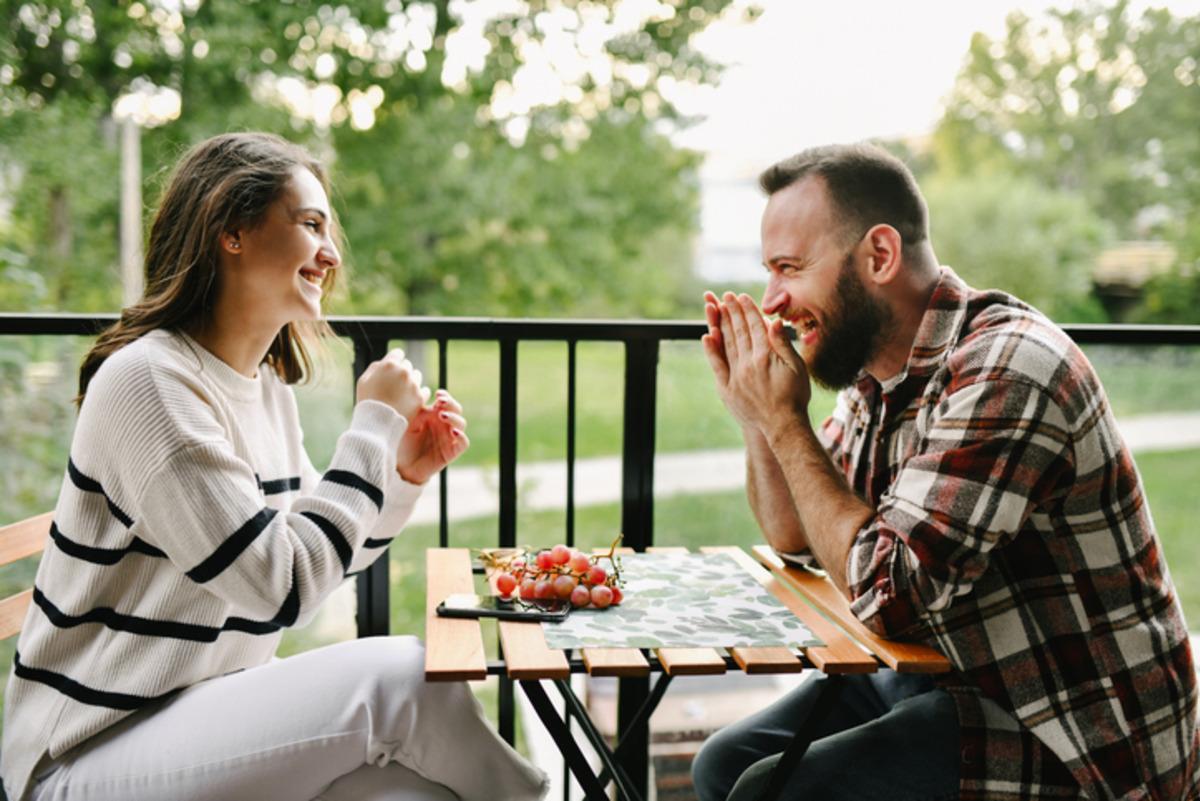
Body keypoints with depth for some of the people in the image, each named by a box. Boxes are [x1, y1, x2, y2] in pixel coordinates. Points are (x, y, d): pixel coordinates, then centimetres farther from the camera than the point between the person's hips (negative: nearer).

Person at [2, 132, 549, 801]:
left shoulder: (267, 387, 6)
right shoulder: (149, 381, -20)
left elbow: (318, 559, 11)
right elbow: (283, 590, -24)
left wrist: (404, 475, -3)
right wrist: (374, 425, -17)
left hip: (215, 717, 7)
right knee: (400, 674, -21)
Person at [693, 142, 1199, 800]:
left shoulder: (1007, 370, -24)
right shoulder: (878, 371, 4)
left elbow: (886, 592, -27)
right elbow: (797, 542, 12)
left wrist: (784, 421, -20)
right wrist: (754, 416, -4)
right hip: (954, 676, 9)